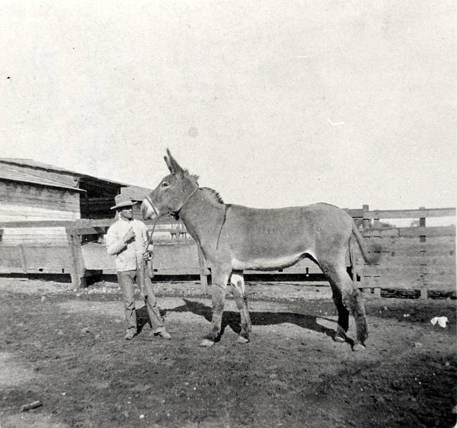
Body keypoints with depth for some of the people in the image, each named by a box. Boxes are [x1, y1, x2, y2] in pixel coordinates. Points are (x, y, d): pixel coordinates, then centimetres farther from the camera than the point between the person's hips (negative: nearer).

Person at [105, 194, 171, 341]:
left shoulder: (140, 225, 4)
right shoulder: (114, 228, -5)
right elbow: (110, 250, -12)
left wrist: (147, 252, -3)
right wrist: (124, 239, -24)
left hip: (141, 266, 2)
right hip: (124, 269, -2)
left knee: (150, 297, 1)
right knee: (128, 300, 6)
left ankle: (158, 328, 9)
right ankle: (131, 329, 24)